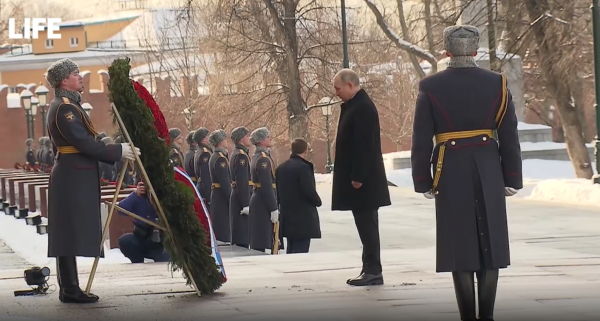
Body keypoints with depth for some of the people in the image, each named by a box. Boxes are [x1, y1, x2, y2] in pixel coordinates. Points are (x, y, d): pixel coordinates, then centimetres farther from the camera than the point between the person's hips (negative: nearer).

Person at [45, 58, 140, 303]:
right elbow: (84, 143, -20)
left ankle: (70, 288, 15)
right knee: (71, 233, -8)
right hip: (73, 178, -11)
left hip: (75, 177, 11)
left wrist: (116, 153, 18)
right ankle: (69, 290, -7)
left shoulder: (67, 106, 18)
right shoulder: (65, 108, -15)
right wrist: (118, 151, -15)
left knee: (72, 234, 11)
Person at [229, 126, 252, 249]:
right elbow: (242, 182, -21)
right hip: (242, 197, -11)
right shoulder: (241, 156, -15)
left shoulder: (237, 153, 17)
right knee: (242, 239, -9)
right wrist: (246, 204, -23)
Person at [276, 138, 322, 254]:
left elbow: (277, 191, 13)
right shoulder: (303, 167, -16)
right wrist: (318, 202, -1)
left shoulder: (281, 168, 10)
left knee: (291, 249, 16)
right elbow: (309, 191, -19)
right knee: (301, 249, -8)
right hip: (303, 217, -8)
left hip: (287, 216, 8)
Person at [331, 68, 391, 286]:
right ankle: (370, 269, 15)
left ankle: (373, 271, -3)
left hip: (363, 180, -10)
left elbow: (364, 145, -21)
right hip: (357, 178, 10)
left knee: (367, 225, -6)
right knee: (366, 225, 11)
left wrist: (357, 177, -22)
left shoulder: (363, 107, -16)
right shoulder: (353, 106, 15)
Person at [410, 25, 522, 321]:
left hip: (451, 172, -1)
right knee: (489, 242, 6)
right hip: (489, 171, 1)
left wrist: (423, 181, 3)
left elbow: (421, 140, -4)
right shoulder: (497, 83, 0)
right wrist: (511, 179, 7)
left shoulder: (430, 87, -4)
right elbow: (510, 137, 0)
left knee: (460, 244, 2)